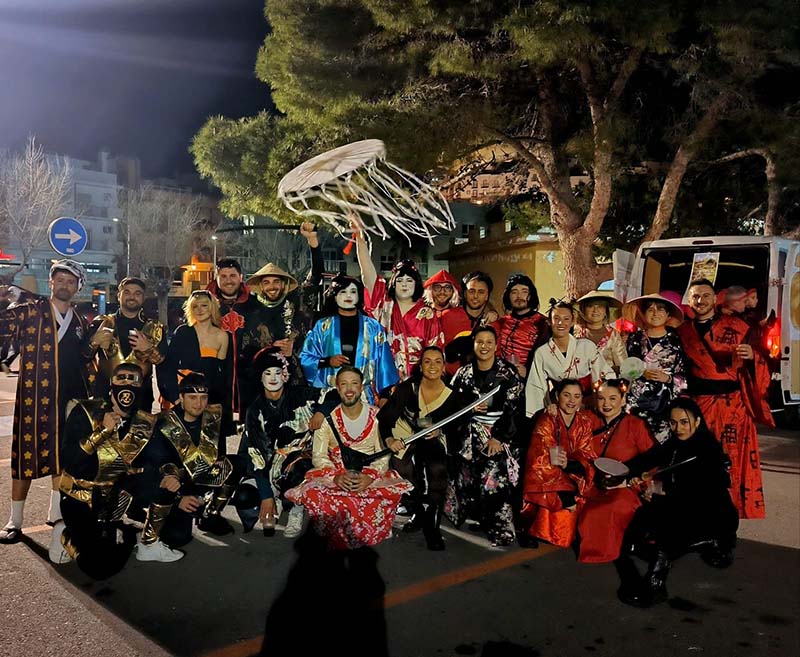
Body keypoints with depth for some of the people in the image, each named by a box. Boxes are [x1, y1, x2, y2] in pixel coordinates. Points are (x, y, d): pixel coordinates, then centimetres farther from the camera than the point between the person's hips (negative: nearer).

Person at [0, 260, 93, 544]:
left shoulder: (80, 322, 14)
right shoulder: (29, 312, 1)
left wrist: (87, 398, 14)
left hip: (69, 401, 4)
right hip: (33, 398, -4)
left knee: (63, 455, 11)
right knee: (26, 454, 0)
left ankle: (56, 511, 26)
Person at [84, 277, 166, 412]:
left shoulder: (154, 329, 9)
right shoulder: (102, 323, 7)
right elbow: (84, 355, 0)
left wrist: (149, 349, -16)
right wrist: (94, 342, -20)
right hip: (105, 394, 0)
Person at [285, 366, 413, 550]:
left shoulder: (377, 417, 0)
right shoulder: (327, 419, 0)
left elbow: (383, 456, -4)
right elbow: (319, 456, -4)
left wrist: (369, 477, -24)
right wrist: (336, 476, -23)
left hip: (370, 478, 1)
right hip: (335, 476, 0)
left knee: (396, 490, -30)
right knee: (311, 493, -31)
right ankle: (341, 538, -9)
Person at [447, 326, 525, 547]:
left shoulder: (508, 373, -2)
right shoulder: (463, 373, 7)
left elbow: (514, 409, -7)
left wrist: (499, 437, -13)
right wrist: (470, 408, -8)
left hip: (500, 436, -3)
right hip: (471, 435, 3)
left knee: (494, 480, -14)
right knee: (466, 478, -4)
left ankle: (500, 530, -1)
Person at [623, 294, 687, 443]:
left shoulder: (676, 341, 6)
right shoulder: (635, 338, 8)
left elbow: (684, 376, 7)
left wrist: (668, 378, -10)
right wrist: (642, 374, -7)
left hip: (666, 402, 0)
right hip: (637, 400, 0)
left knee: (662, 441, -6)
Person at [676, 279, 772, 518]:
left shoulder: (736, 327, 5)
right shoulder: (682, 332, 10)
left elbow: (755, 365, 3)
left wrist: (751, 355, -17)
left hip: (733, 406, -1)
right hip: (698, 405, 1)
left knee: (734, 461, -2)